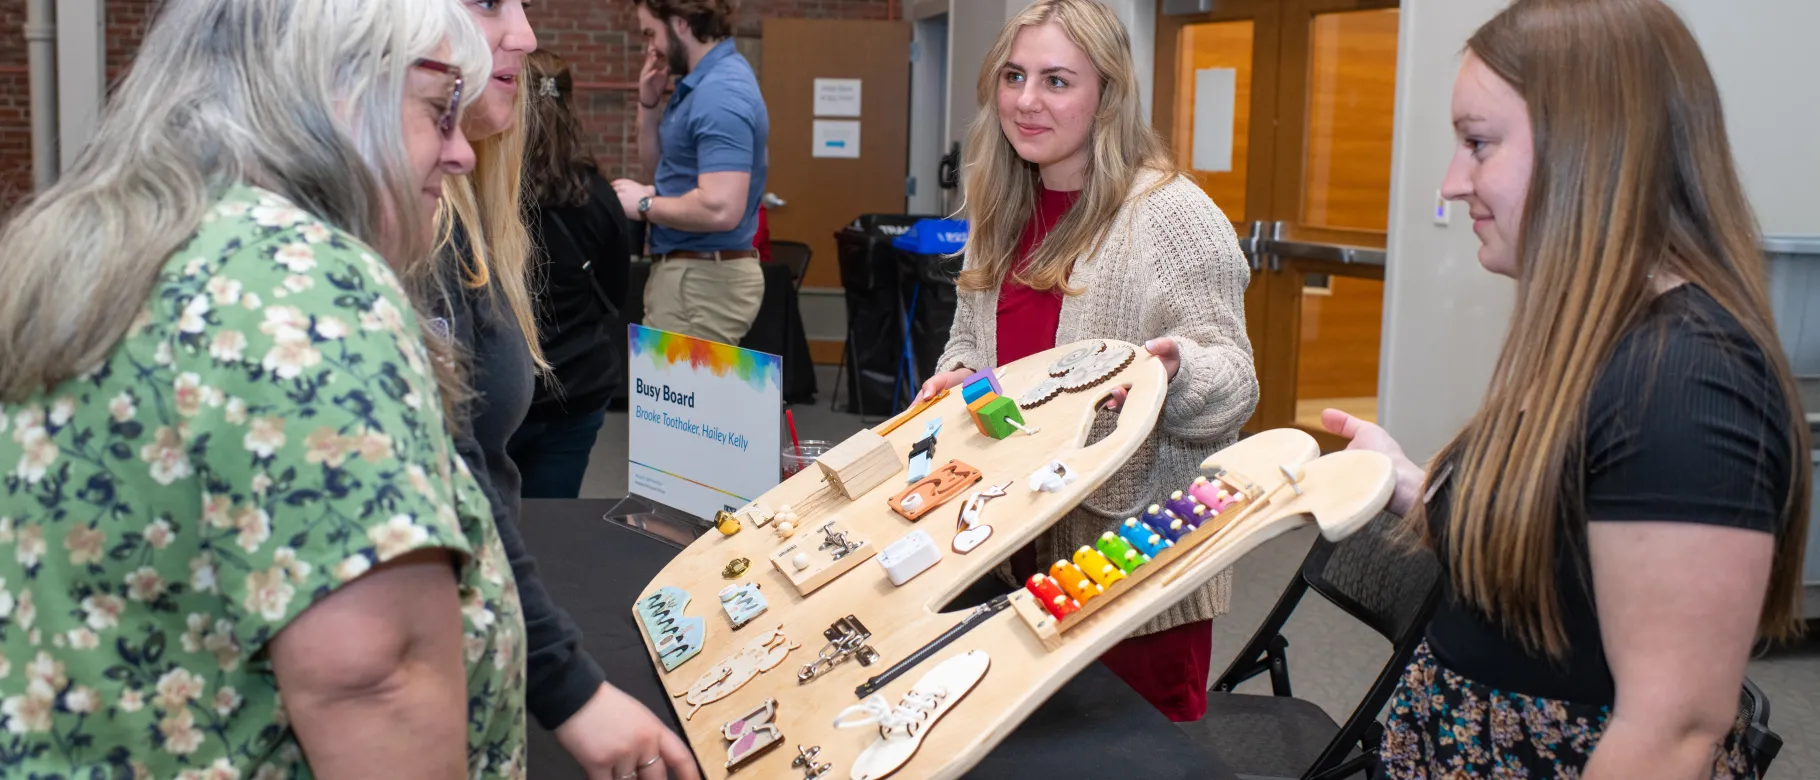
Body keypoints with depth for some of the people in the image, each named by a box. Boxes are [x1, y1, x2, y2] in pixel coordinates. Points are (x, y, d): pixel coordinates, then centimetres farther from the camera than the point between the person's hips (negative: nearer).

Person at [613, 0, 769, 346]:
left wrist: (644, 205, -15)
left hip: (701, 281, -10)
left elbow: (721, 208, -29)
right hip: (692, 275, 10)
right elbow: (663, 170, 20)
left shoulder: (720, 92, -20)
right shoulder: (703, 82, 11)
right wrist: (648, 104, 6)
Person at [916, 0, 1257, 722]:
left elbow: (1231, 382, -13)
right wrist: (958, 375, -1)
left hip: (1134, 538, -6)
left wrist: (1171, 370, -33)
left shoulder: (1171, 214, -12)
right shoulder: (1000, 211, 9)